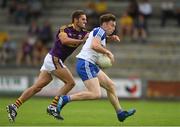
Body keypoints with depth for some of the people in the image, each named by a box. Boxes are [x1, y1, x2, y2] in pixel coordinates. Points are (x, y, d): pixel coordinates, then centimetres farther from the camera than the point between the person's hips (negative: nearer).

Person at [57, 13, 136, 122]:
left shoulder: (100, 33, 22)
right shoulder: (100, 31, -9)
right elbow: (94, 45, -25)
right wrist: (108, 52, -14)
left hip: (91, 65, 11)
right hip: (85, 64, -11)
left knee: (110, 85, 13)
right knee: (96, 94, -19)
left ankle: (120, 113, 19)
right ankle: (65, 99, -17)